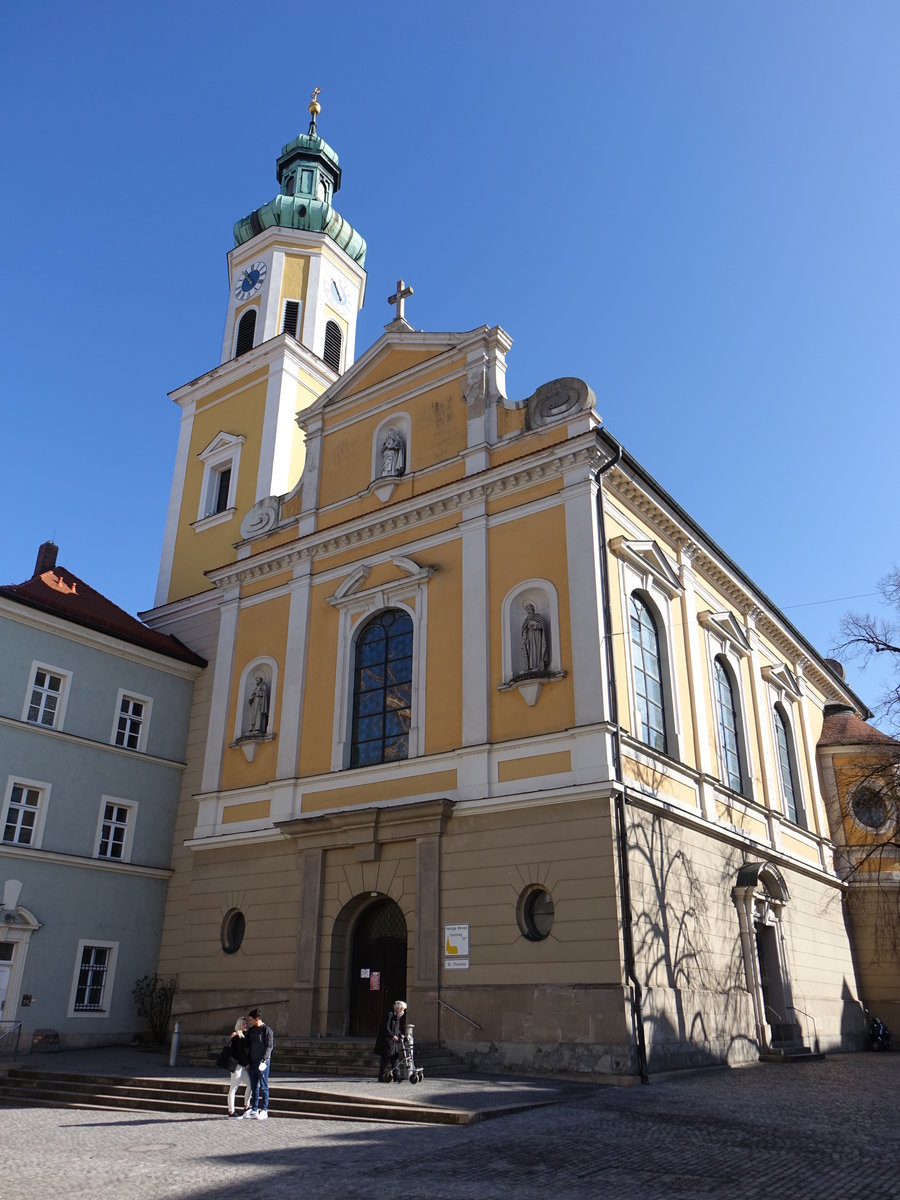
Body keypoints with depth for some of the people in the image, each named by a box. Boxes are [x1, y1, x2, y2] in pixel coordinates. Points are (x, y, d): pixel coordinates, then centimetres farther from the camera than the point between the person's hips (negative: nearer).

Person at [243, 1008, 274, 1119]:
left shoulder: (266, 1030, -8)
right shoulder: (250, 1030, 12)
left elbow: (270, 1046, -11)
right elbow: (247, 1046, 17)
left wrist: (263, 1061, -17)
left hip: (262, 1063, -6)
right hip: (252, 1063, 6)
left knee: (263, 1087, 0)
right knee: (254, 1087, 9)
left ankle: (264, 1110, 4)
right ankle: (254, 1109, 16)